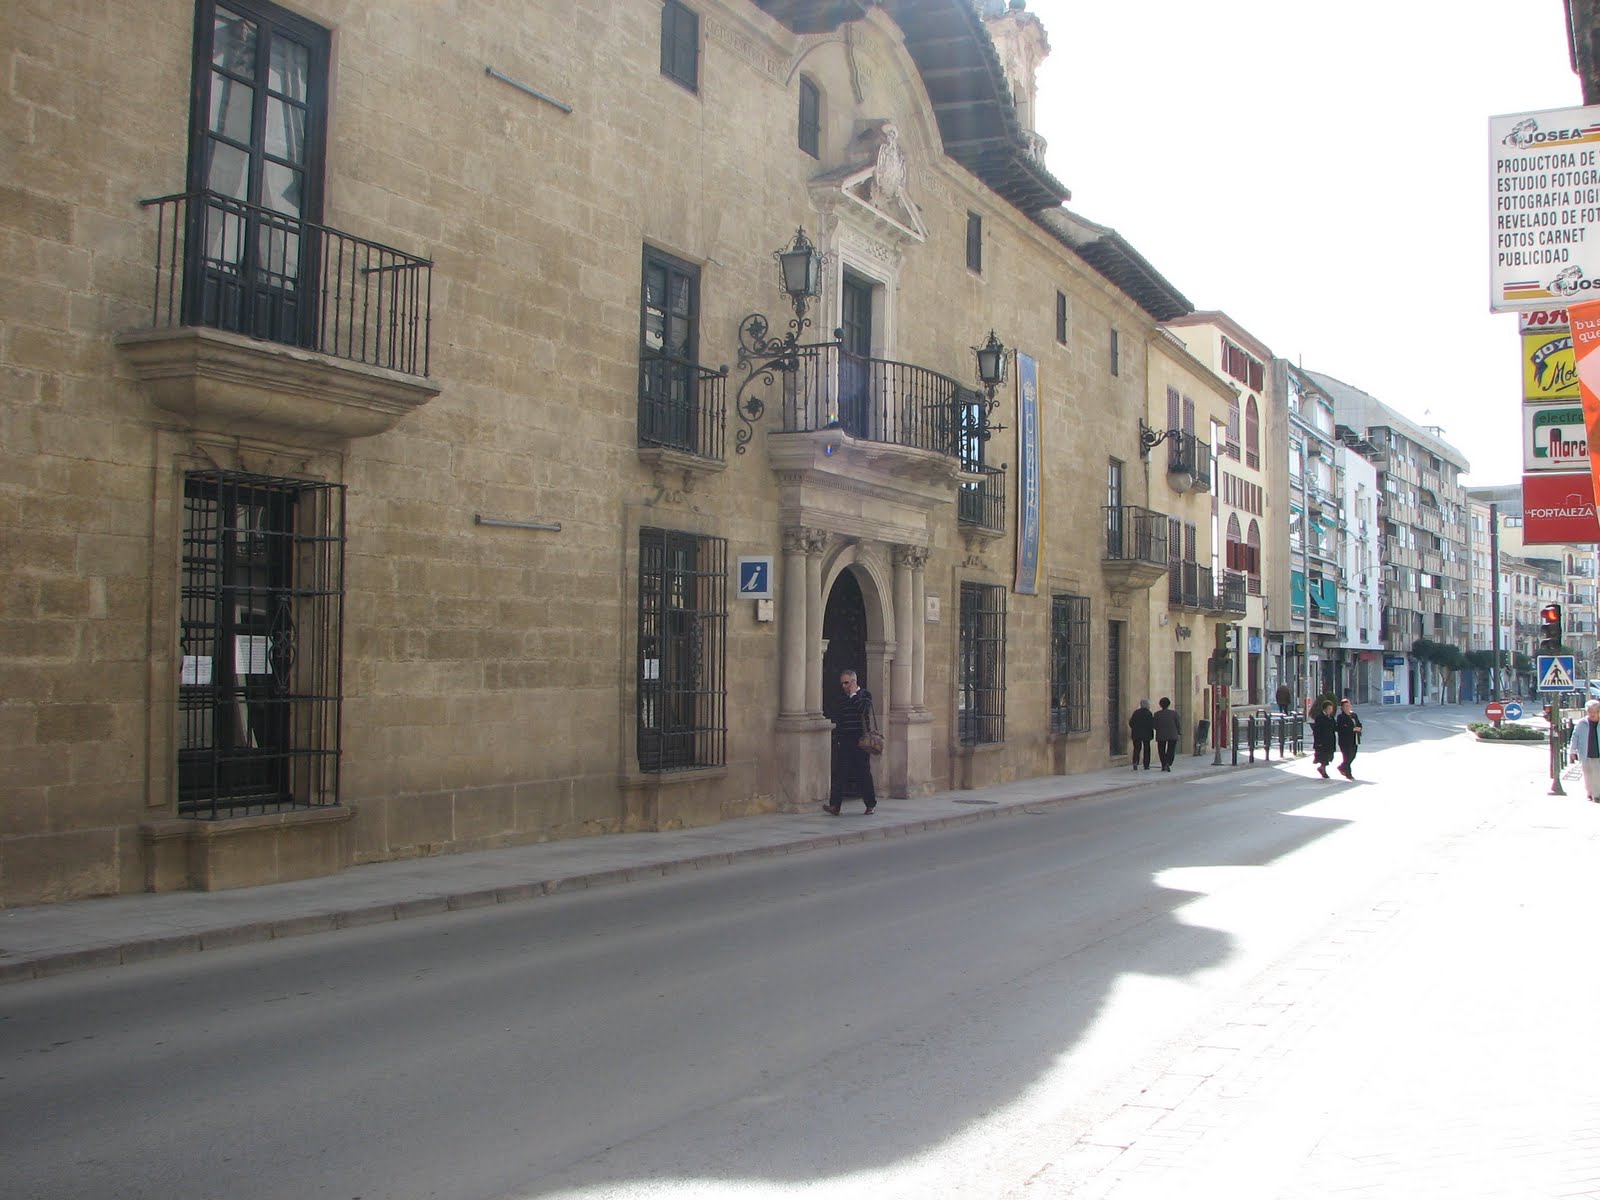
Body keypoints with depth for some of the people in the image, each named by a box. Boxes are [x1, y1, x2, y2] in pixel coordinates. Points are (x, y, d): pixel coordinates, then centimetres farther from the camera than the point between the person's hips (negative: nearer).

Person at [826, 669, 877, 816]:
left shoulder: (865, 694, -2)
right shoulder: (844, 699, 16)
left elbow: (861, 708, -22)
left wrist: (853, 694, -11)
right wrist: (837, 736, 16)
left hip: (859, 741, -5)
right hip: (844, 742, 5)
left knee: (864, 772, 3)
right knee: (840, 772, -5)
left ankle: (871, 804, 16)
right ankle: (834, 805, -10)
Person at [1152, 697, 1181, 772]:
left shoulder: (1157, 714, -5)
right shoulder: (1173, 713, -5)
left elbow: (1154, 725, -3)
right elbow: (1177, 724, -2)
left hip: (1161, 736, 0)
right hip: (1172, 736, 0)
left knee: (1162, 751, 12)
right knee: (1171, 751, 4)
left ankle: (1163, 766, 11)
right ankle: (1168, 763, -17)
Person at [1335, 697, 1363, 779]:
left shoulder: (1354, 715, 13)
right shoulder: (1340, 717, -10)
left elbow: (1359, 724, 16)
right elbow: (1339, 728, -21)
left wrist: (1358, 728, -9)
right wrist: (1352, 729, -23)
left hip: (1354, 740, 7)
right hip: (1345, 741, -7)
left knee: (1352, 756, 12)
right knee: (1347, 757, -3)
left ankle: (1342, 767, 34)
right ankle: (1348, 774, 10)